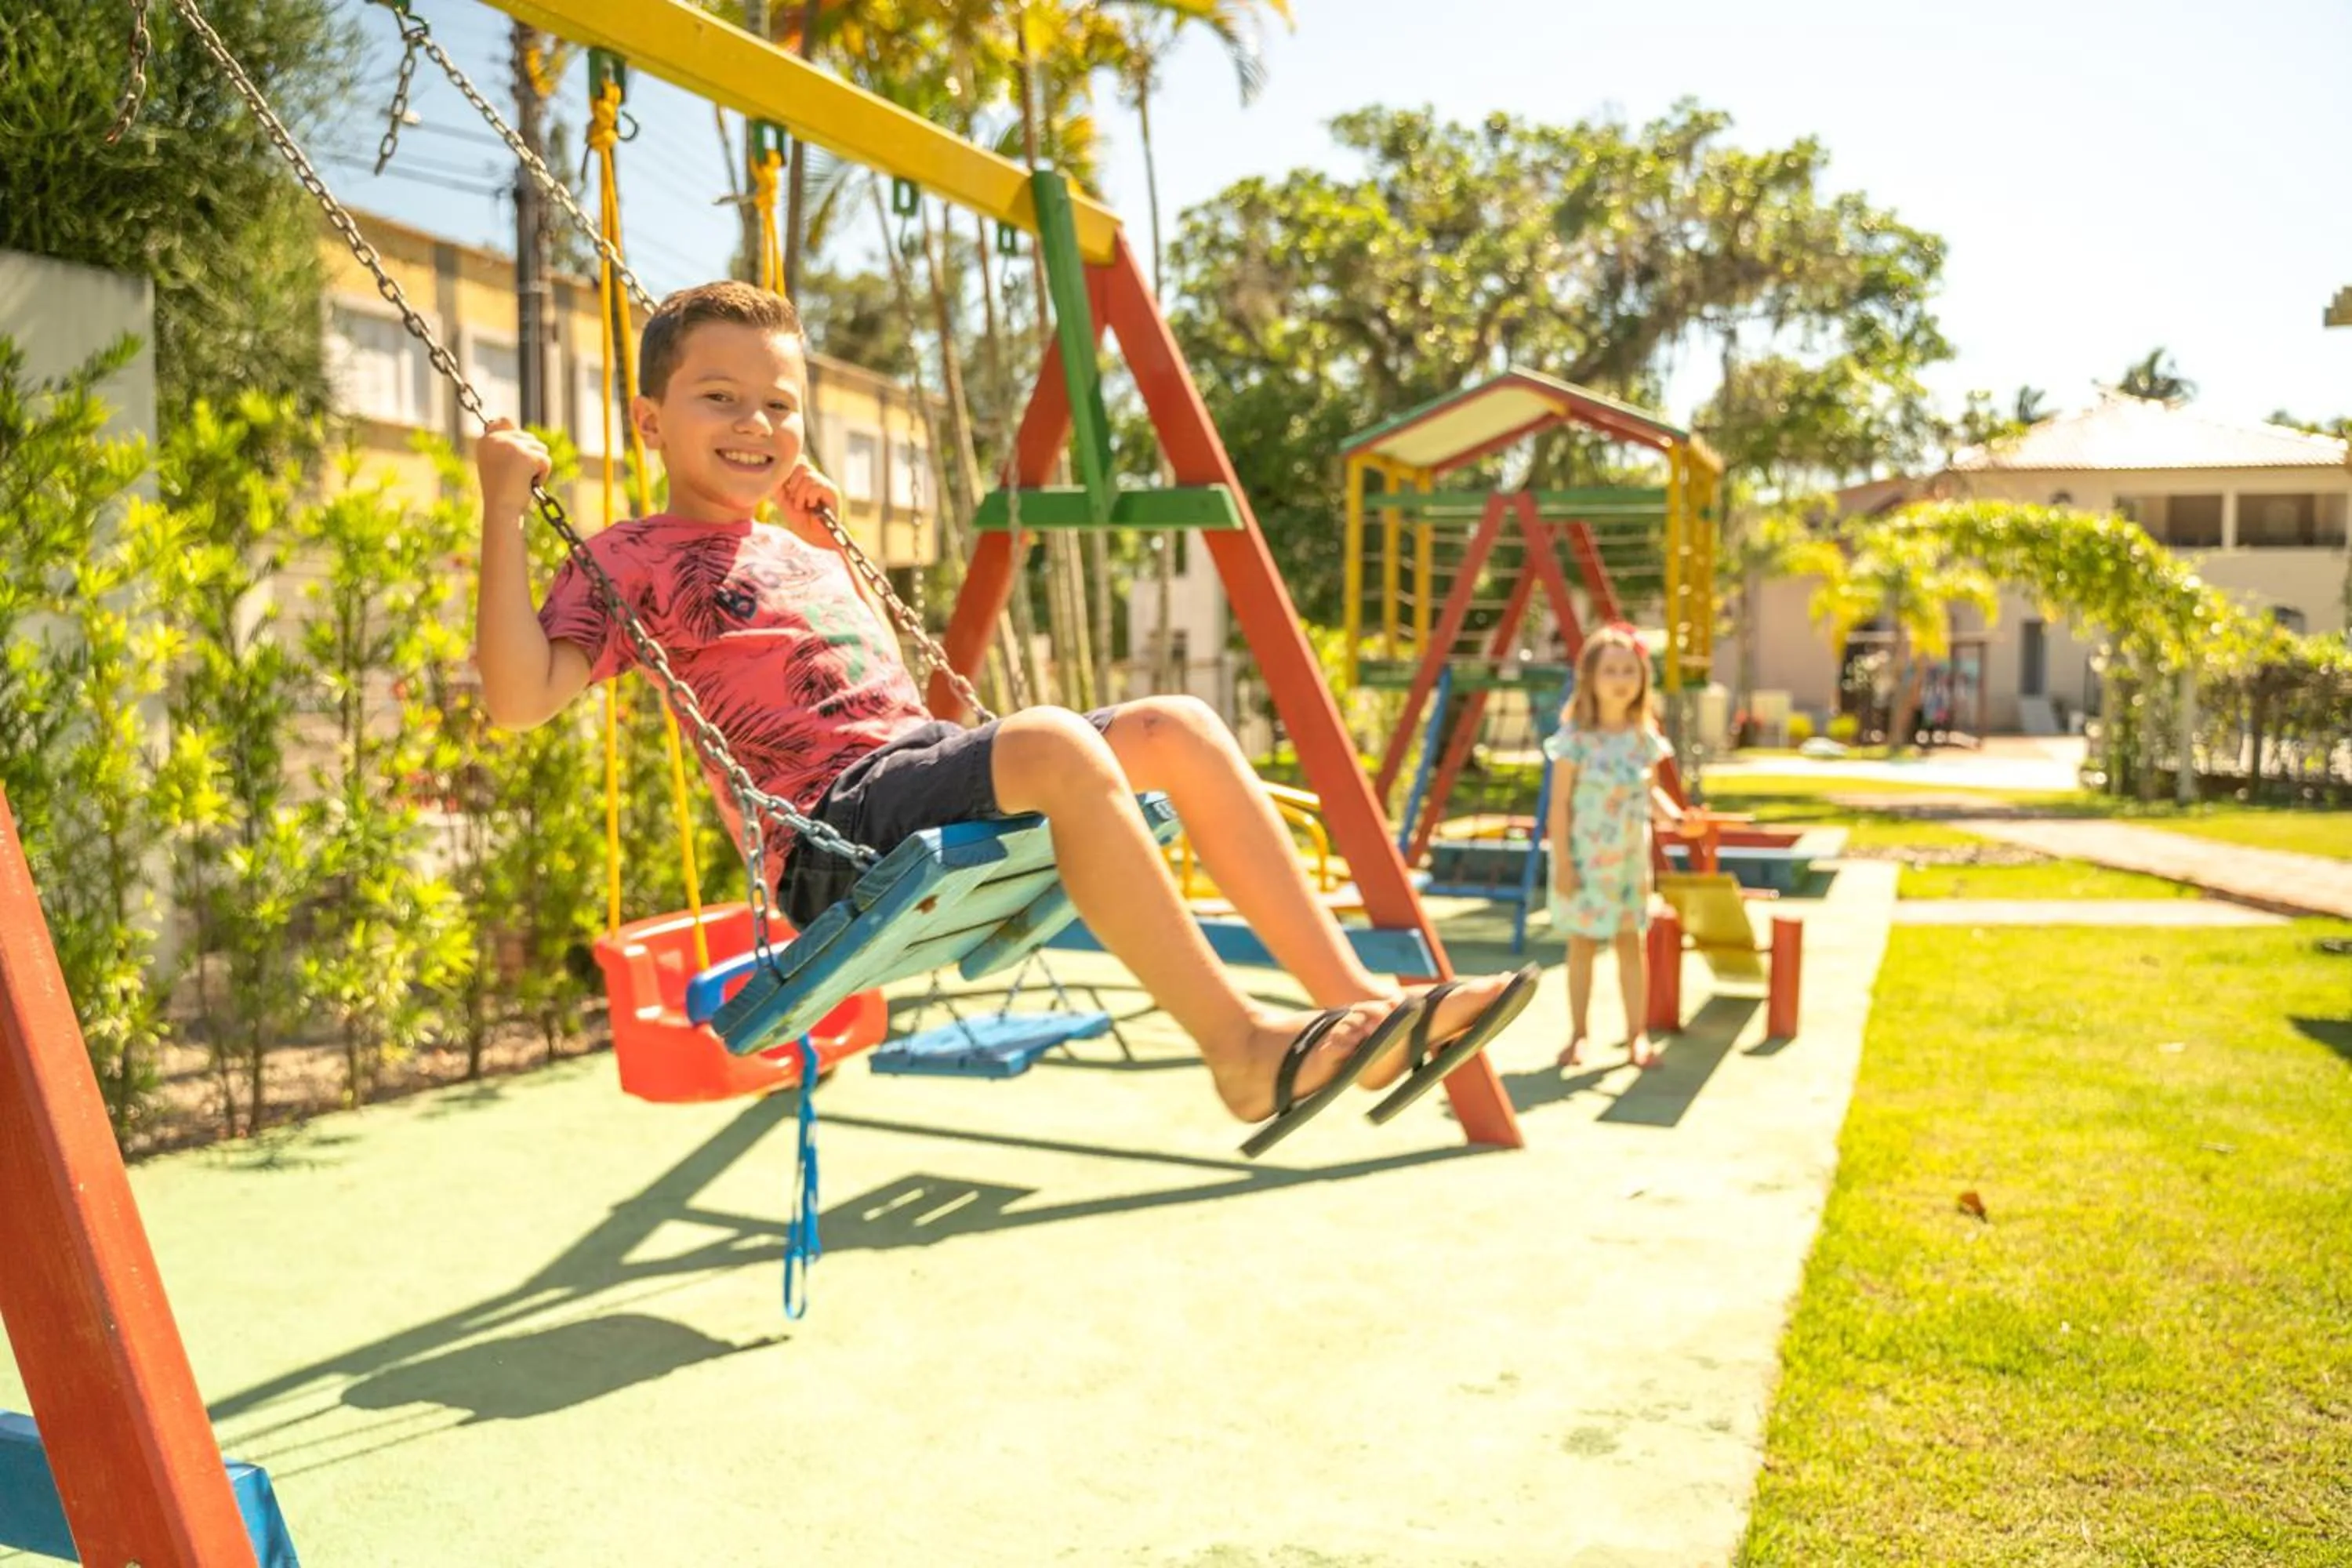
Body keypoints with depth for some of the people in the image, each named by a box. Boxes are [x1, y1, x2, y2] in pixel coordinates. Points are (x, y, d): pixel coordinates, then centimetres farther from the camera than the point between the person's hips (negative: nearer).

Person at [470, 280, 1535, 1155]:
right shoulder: (633, 561, 3)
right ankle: (1240, 1045, -28)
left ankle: (1356, 994, -11)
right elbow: (518, 698, -12)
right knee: (1058, 745, -34)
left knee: (1176, 729, -8)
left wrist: (829, 543, 31)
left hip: (928, 771, 8)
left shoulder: (799, 551, 26)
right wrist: (505, 509, -13)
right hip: (839, 831, -8)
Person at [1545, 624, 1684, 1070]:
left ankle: (1638, 1035, 14)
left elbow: (1650, 792, 12)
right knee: (1583, 943, 5)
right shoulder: (1575, 738, -12)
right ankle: (1578, 1035, 17)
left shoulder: (1645, 738, 1)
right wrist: (1562, 862, -14)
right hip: (1585, 860, -3)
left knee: (1631, 941, 7)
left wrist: (1676, 817, -8)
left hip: (1630, 860, 3)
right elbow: (1560, 804, -11)